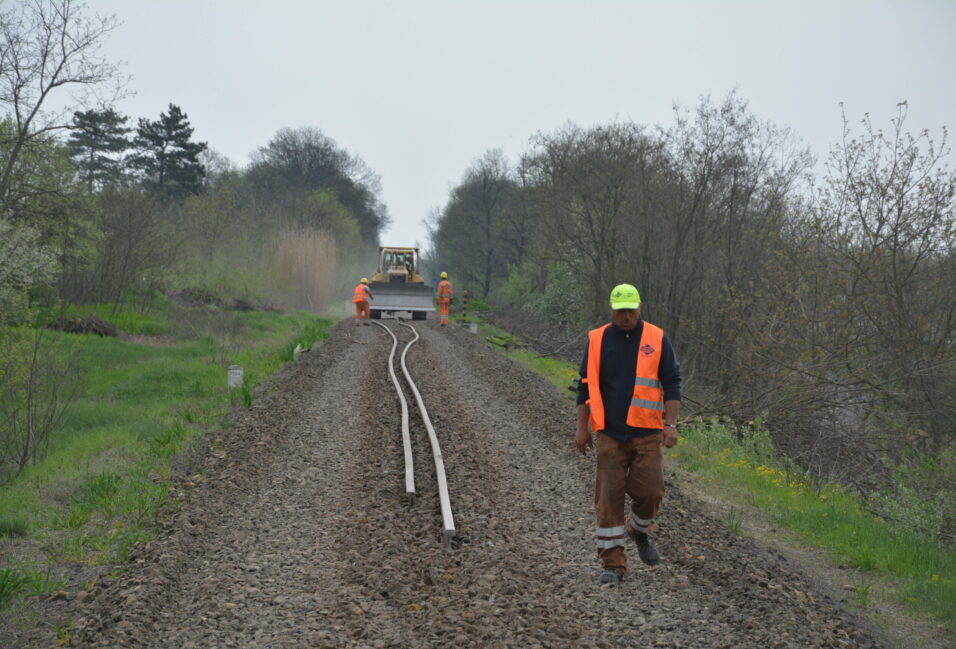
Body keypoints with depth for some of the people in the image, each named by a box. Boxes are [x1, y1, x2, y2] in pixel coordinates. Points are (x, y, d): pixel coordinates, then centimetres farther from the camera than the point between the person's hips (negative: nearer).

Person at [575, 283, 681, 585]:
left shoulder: (657, 339, 3)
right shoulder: (597, 340, 5)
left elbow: (671, 384, 3)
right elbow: (586, 386, 8)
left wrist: (671, 424, -5)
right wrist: (582, 427, 4)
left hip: (647, 432, 0)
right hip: (609, 432, 0)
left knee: (649, 490, -4)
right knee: (609, 496, -3)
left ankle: (640, 530, 30)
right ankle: (613, 563, 4)